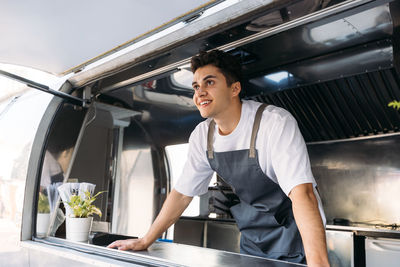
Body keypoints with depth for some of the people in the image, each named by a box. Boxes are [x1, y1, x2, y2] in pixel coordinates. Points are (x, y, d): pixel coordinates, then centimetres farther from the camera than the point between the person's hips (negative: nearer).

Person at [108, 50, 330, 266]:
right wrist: (145, 241, 4)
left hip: (294, 240, -5)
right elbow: (182, 193, 3)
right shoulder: (202, 136, -6)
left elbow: (302, 193, -33)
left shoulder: (276, 123, -24)